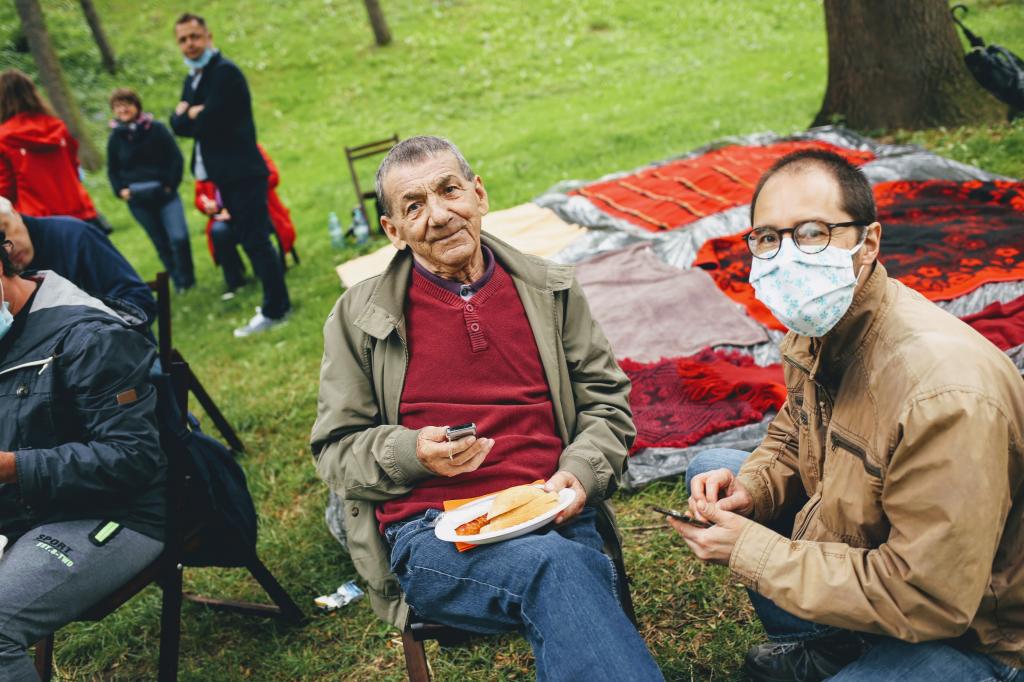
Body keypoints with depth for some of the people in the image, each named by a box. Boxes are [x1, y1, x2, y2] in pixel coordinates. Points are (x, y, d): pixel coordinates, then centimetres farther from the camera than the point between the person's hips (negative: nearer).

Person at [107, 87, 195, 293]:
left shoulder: (156, 129, -2)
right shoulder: (115, 138, 4)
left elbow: (176, 158, 0)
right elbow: (112, 170, 14)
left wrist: (171, 184, -9)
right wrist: (120, 190, -2)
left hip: (164, 193, -2)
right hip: (138, 200, 2)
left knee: (179, 237, -14)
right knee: (162, 244, 7)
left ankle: (187, 280, 4)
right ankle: (179, 283, 17)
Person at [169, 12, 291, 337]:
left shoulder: (224, 72, -13)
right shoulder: (193, 79, 16)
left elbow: (206, 122, -20)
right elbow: (177, 124, 10)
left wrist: (187, 115, -1)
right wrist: (189, 114, -10)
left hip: (242, 172, -10)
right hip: (225, 175, 10)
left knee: (255, 239, -8)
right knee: (251, 239, 14)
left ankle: (274, 310, -3)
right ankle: (278, 300, 23)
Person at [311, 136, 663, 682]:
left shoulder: (550, 291, 15)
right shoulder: (359, 317, 9)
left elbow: (606, 402, 18)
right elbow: (336, 449, 11)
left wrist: (581, 472, -2)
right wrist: (413, 452, -9)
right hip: (429, 533, -1)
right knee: (551, 563, -35)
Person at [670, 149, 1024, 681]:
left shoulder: (947, 394, -35)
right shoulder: (815, 324, -7)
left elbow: (926, 601, -31)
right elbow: (792, 436, 13)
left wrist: (749, 552, -25)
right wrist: (750, 488, -11)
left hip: (962, 635, -8)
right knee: (710, 469, 7)